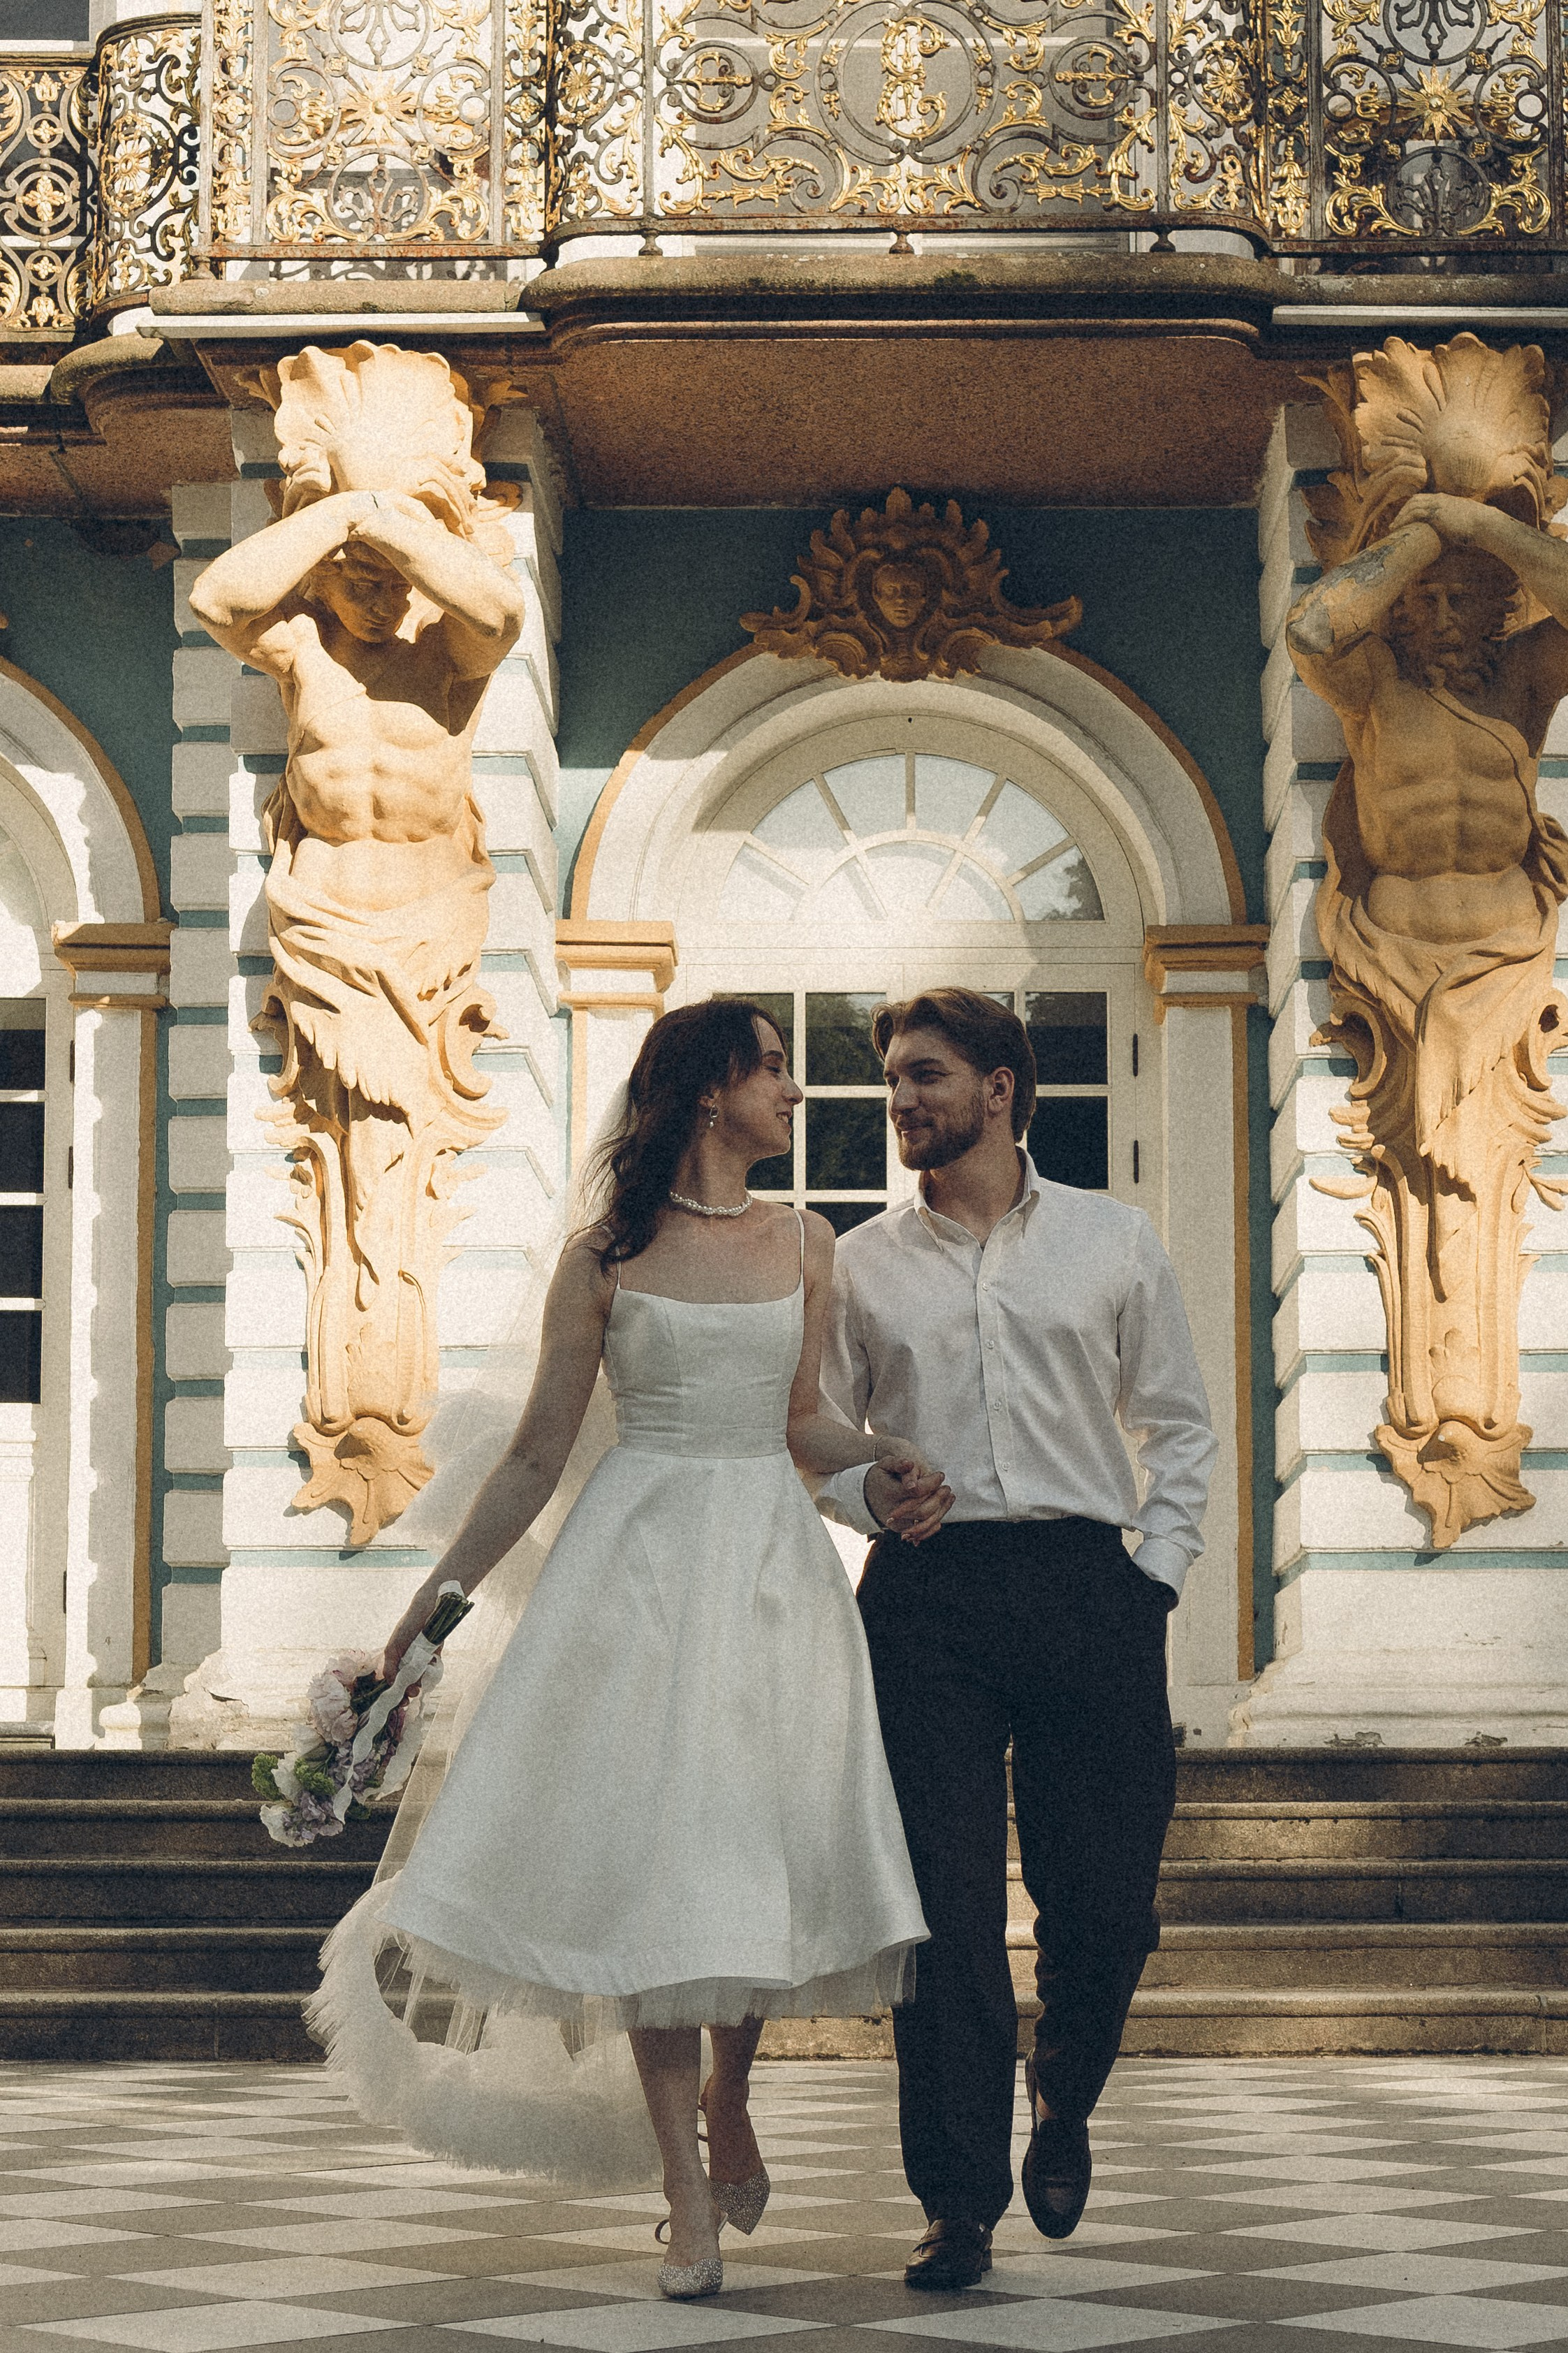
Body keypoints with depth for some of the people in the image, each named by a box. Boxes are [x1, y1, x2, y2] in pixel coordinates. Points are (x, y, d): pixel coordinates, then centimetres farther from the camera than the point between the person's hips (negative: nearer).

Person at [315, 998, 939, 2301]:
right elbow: (538, 1454, 4)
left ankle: (730, 2097, 29)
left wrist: (895, 1457, -2)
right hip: (642, 1559, -3)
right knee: (654, 1857, -6)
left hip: (773, 1557, 3)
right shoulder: (607, 1255, 0)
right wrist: (435, 1602, 3)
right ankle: (691, 2201, -1)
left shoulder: (804, 1243, 10)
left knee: (765, 1841, 0)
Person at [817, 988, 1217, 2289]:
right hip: (925, 1595, 0)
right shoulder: (862, 1264, 12)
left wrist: (1155, 1571, 4)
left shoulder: (1115, 1242, 10)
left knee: (1105, 1899, -2)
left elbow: (1181, 1425, 14)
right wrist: (865, 1492, -5)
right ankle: (960, 2203, 1)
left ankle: (1062, 2101, 30)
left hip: (1085, 1583, 0)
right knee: (947, 1909, -5)